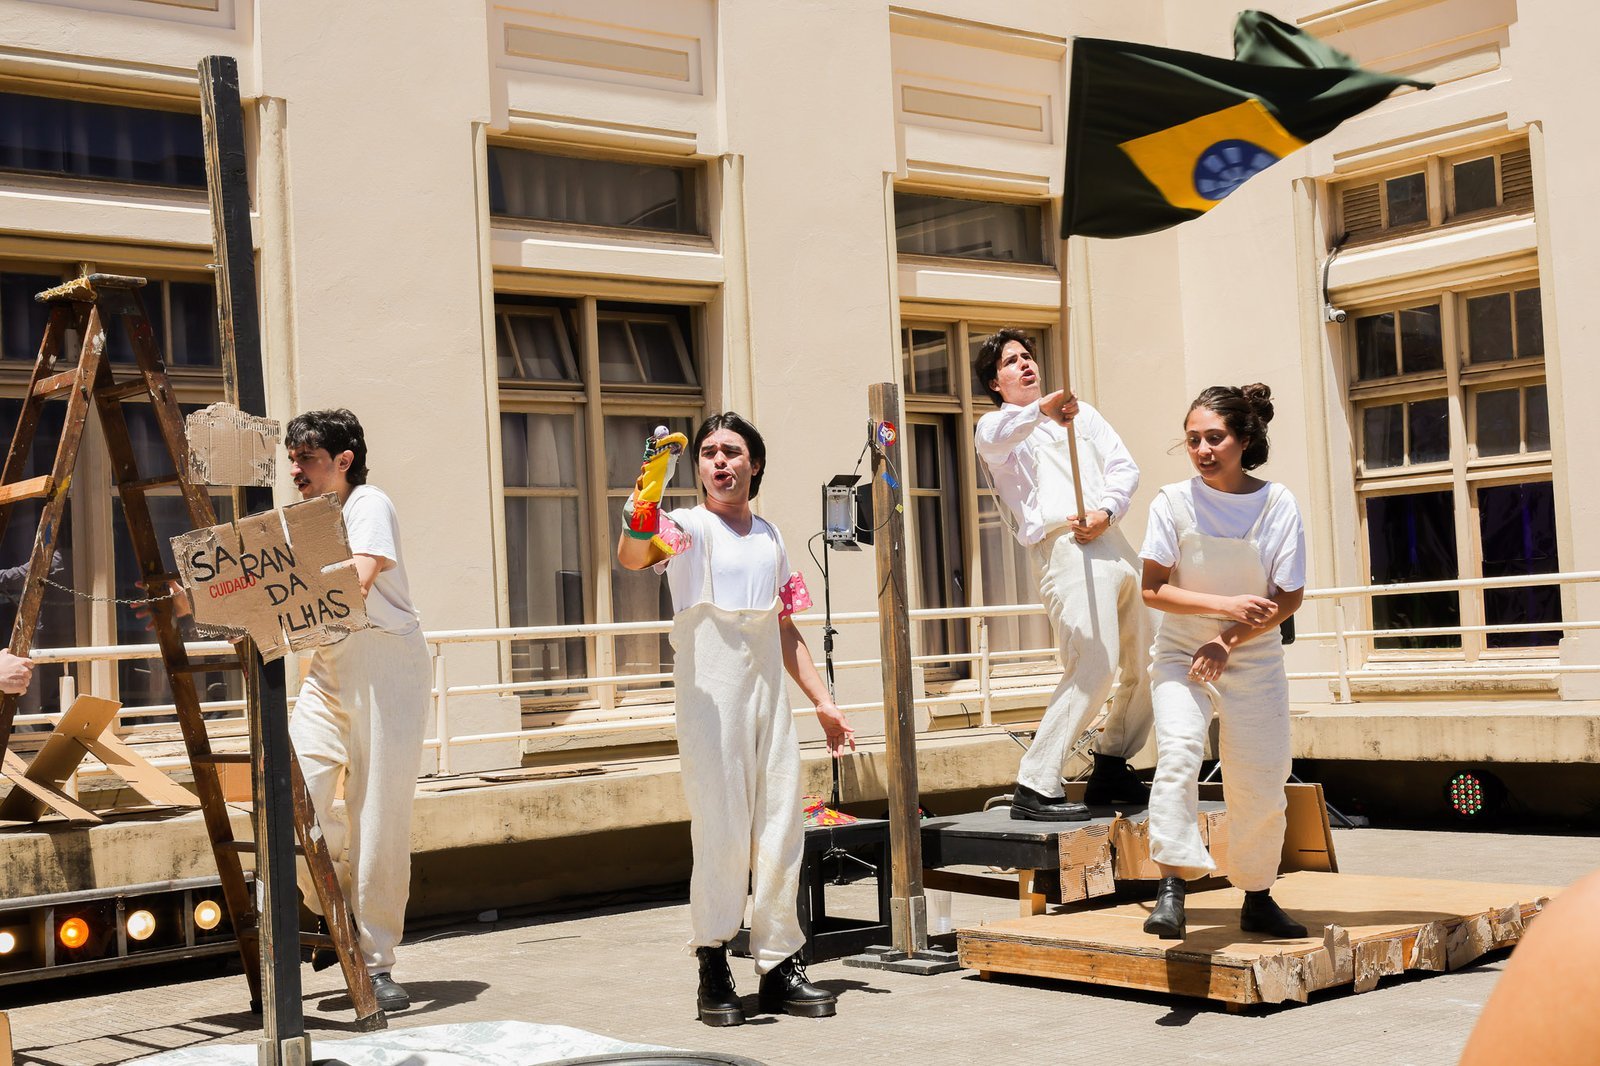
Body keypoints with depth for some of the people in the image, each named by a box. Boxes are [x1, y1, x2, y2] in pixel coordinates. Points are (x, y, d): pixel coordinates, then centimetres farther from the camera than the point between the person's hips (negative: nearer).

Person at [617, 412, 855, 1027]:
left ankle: (779, 965, 16)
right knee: (722, 827, -9)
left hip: (769, 691, 6)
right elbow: (632, 559, -25)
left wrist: (823, 702, 20)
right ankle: (712, 965, 4)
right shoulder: (689, 526, -3)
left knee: (780, 827, 6)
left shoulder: (769, 537, 16)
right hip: (709, 693, -6)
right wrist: (640, 516, -46)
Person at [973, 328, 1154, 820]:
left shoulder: (1079, 412, 26)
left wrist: (1106, 511, -5)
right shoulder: (999, 425, 9)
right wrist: (1041, 409, -38)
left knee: (1148, 664, 10)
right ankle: (1034, 788, -21)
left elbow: (1124, 466, 15)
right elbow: (994, 439, -18)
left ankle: (1111, 771, 26)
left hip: (1113, 542, 7)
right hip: (1065, 550, -7)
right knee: (1094, 666, -22)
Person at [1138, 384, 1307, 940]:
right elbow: (1153, 589, -10)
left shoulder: (1278, 504, -8)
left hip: (1254, 660, 1)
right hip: (1180, 655, -1)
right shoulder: (1174, 501, -10)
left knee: (1260, 786, 3)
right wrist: (1225, 605, -22)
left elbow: (1289, 599, -6)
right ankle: (1171, 885, -28)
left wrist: (1228, 642, -16)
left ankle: (1258, 899, 22)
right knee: (1178, 750, -27)